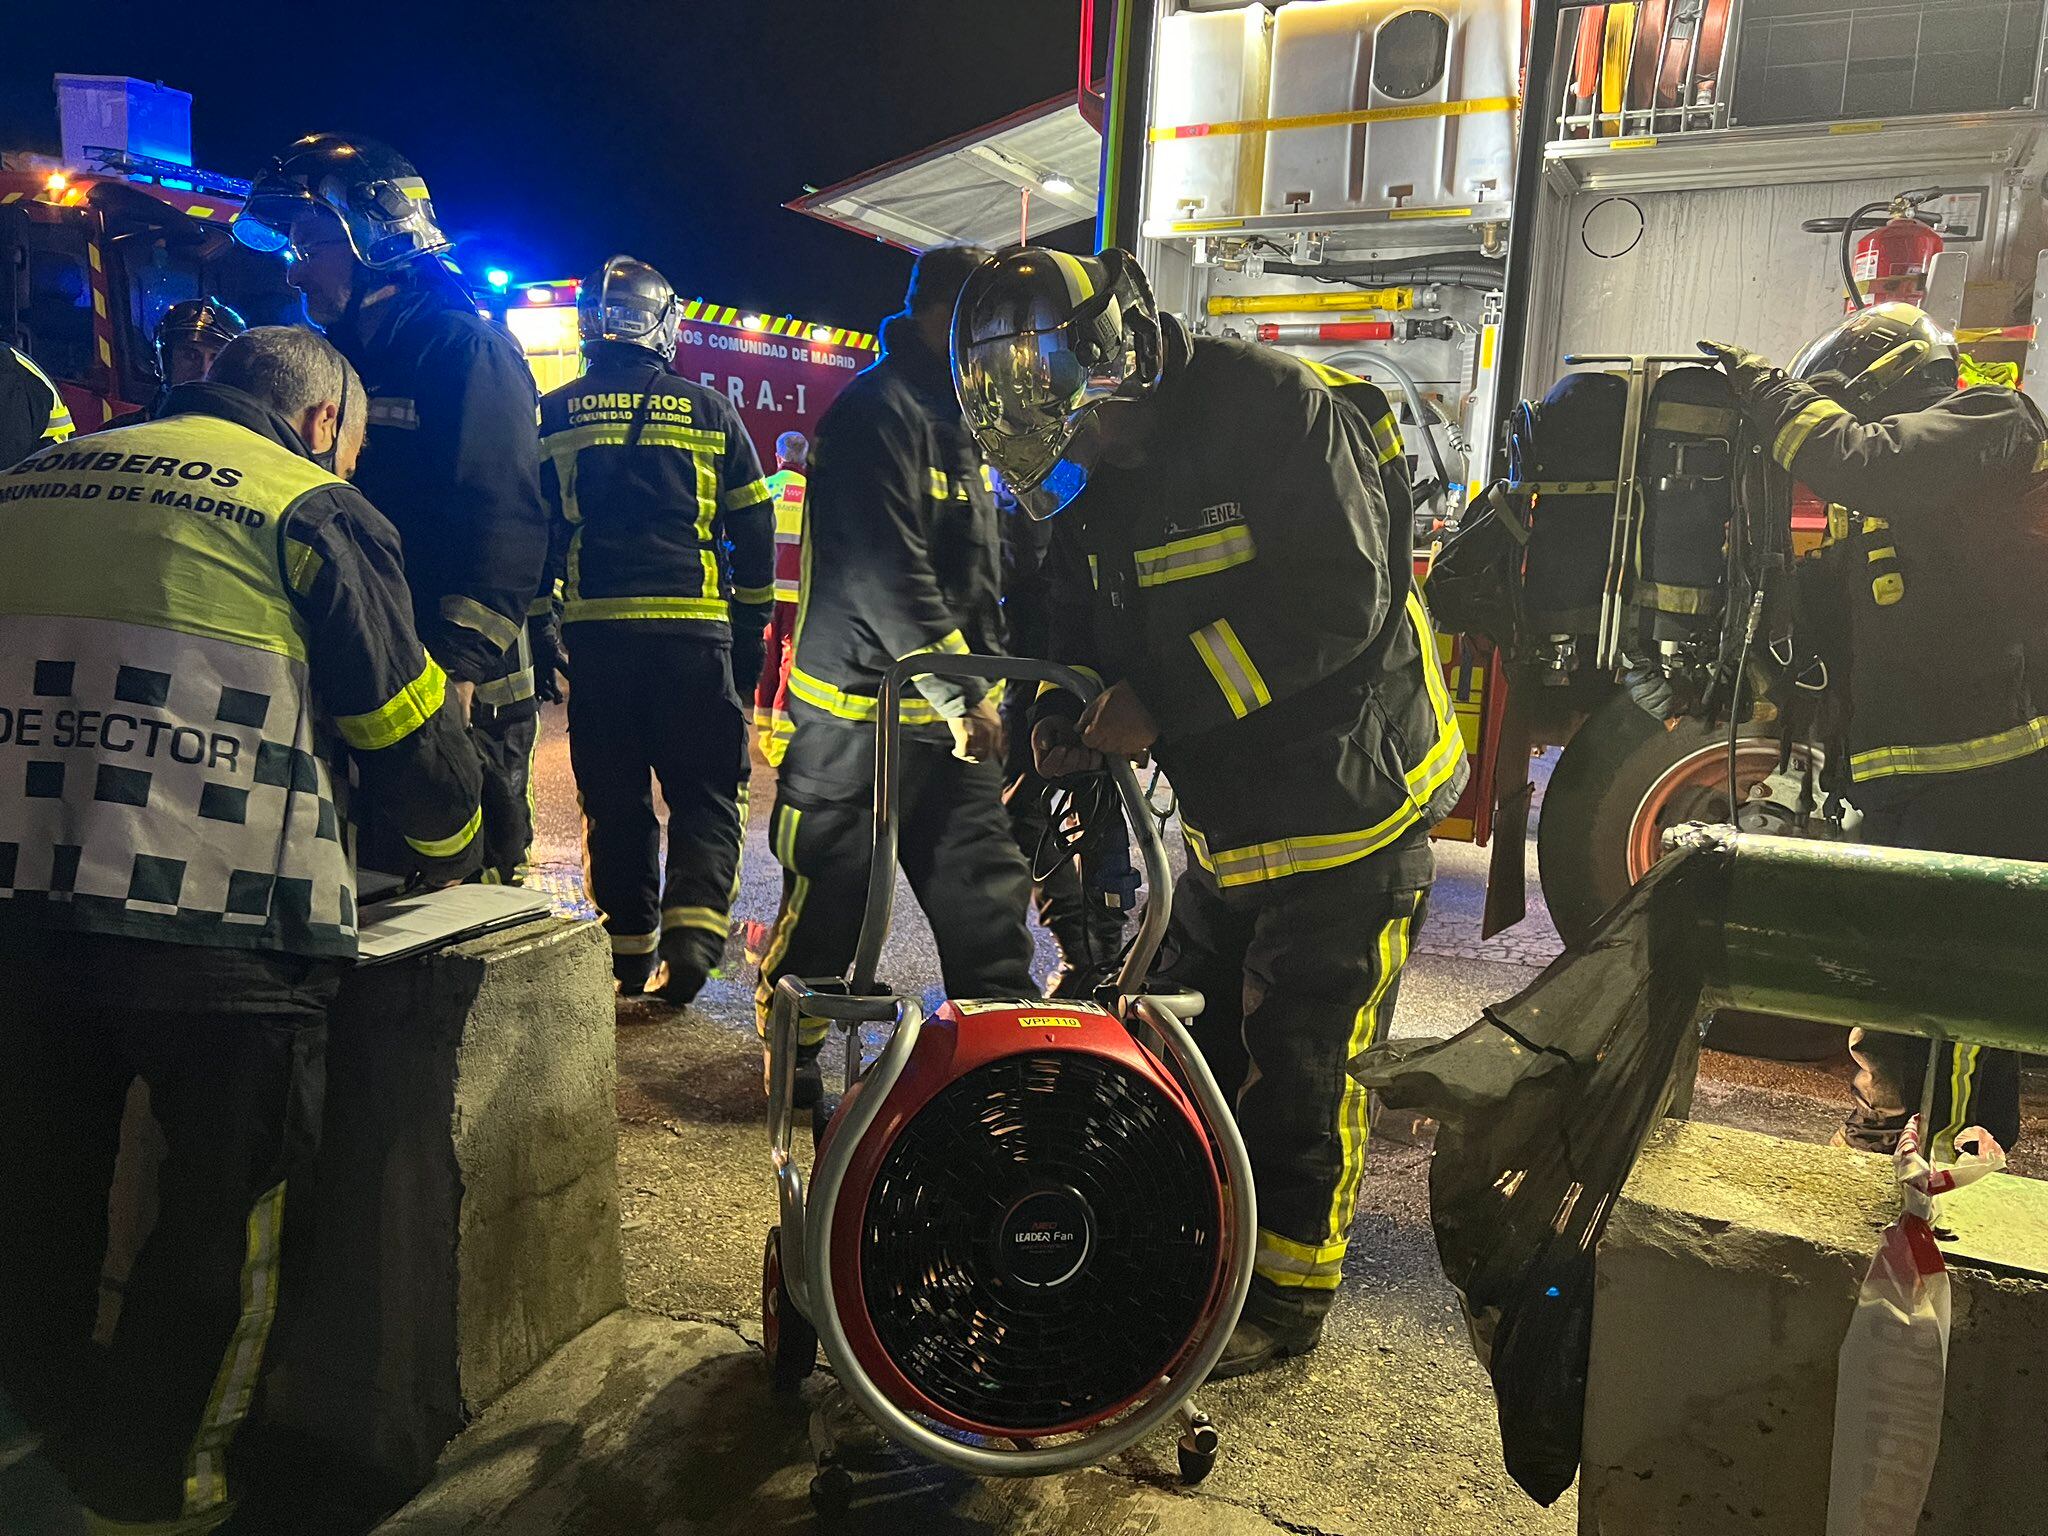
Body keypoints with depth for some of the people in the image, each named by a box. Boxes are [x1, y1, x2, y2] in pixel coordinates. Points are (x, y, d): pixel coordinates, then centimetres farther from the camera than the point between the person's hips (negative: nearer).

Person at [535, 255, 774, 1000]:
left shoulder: (553, 416, 7)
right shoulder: (712, 413, 7)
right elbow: (754, 536, 8)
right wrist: (750, 640, 14)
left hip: (596, 632, 1)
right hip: (694, 632, -1)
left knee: (615, 798, 11)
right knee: (704, 794, 7)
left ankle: (630, 947, 16)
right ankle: (691, 930, -10)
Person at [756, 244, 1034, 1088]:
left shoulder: (956, 418, 16)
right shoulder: (877, 412, -14)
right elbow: (890, 574, -24)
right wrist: (963, 693, -23)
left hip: (945, 711, 8)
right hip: (863, 710, -8)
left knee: (987, 892, 7)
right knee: (829, 896, 6)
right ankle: (790, 1053, 24)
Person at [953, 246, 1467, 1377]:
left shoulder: (1278, 407, -18)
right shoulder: (1095, 477, 6)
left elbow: (1339, 602, -26)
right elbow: (1091, 626, 11)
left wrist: (1165, 703, -26)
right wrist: (1066, 714, -12)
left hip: (1347, 796, -7)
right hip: (1226, 815, 8)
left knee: (1302, 1068, 1)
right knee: (1183, 1039, 15)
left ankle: (1284, 1296, 20)